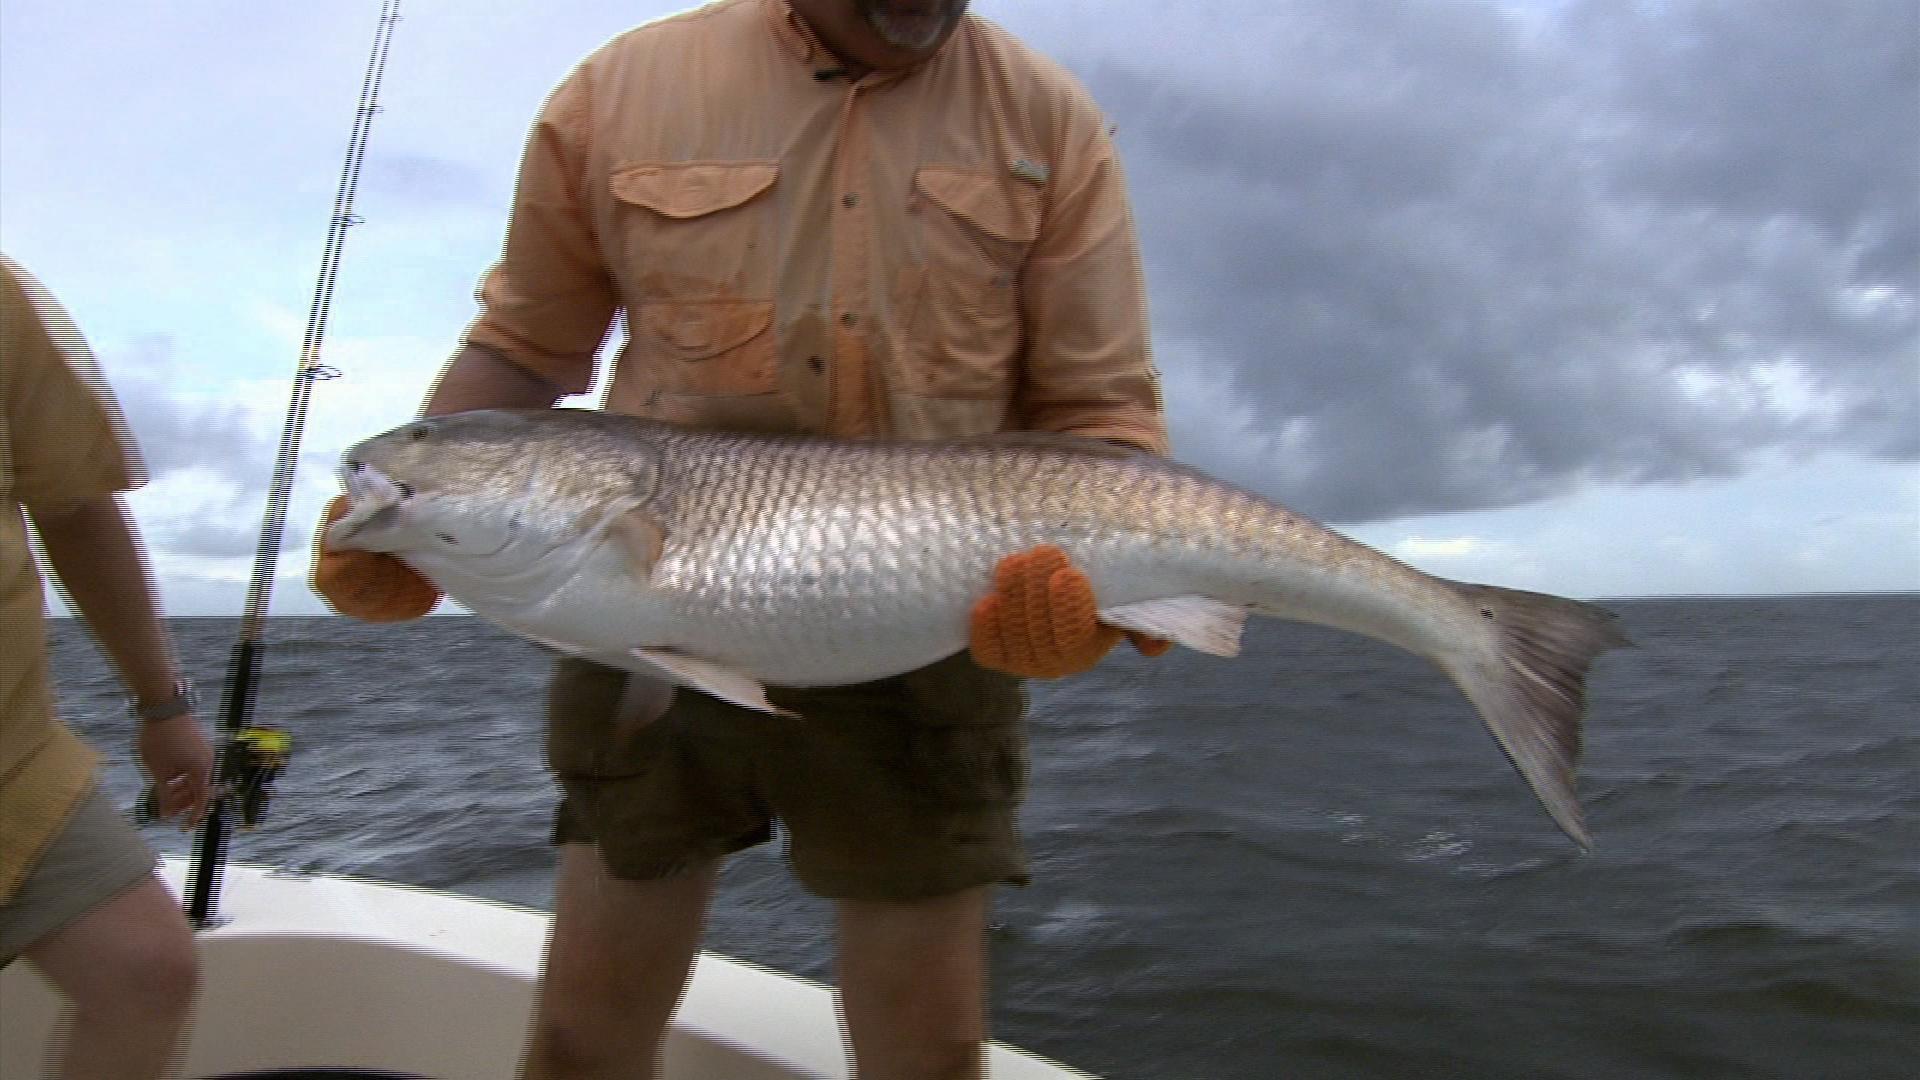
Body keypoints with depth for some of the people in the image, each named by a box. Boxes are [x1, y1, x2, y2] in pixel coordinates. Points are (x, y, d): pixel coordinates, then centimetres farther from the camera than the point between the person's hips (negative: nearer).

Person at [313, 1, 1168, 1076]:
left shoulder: (1050, 120, 0)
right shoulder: (623, 90, 2)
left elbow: (1104, 410, -1)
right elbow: (524, 348, 11)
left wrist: (1088, 574, -21)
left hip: (920, 658, 0)